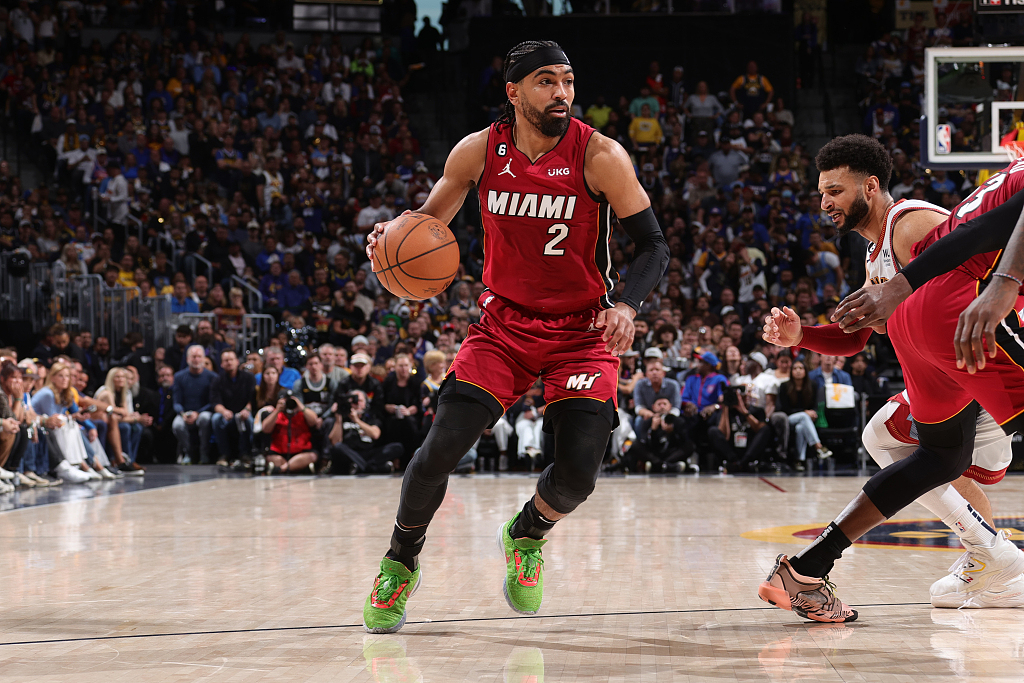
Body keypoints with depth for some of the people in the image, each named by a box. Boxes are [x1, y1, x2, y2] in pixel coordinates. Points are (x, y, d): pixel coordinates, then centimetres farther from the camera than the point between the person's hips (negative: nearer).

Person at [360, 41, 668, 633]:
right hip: (504, 323, 2)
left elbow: (654, 244, -11)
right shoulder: (479, 151, -6)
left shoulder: (599, 156, -15)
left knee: (579, 472, -14)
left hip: (584, 332, -1)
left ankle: (526, 536, 22)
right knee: (440, 451, -12)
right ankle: (401, 564, 15)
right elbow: (430, 223, 8)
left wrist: (627, 304, -29)